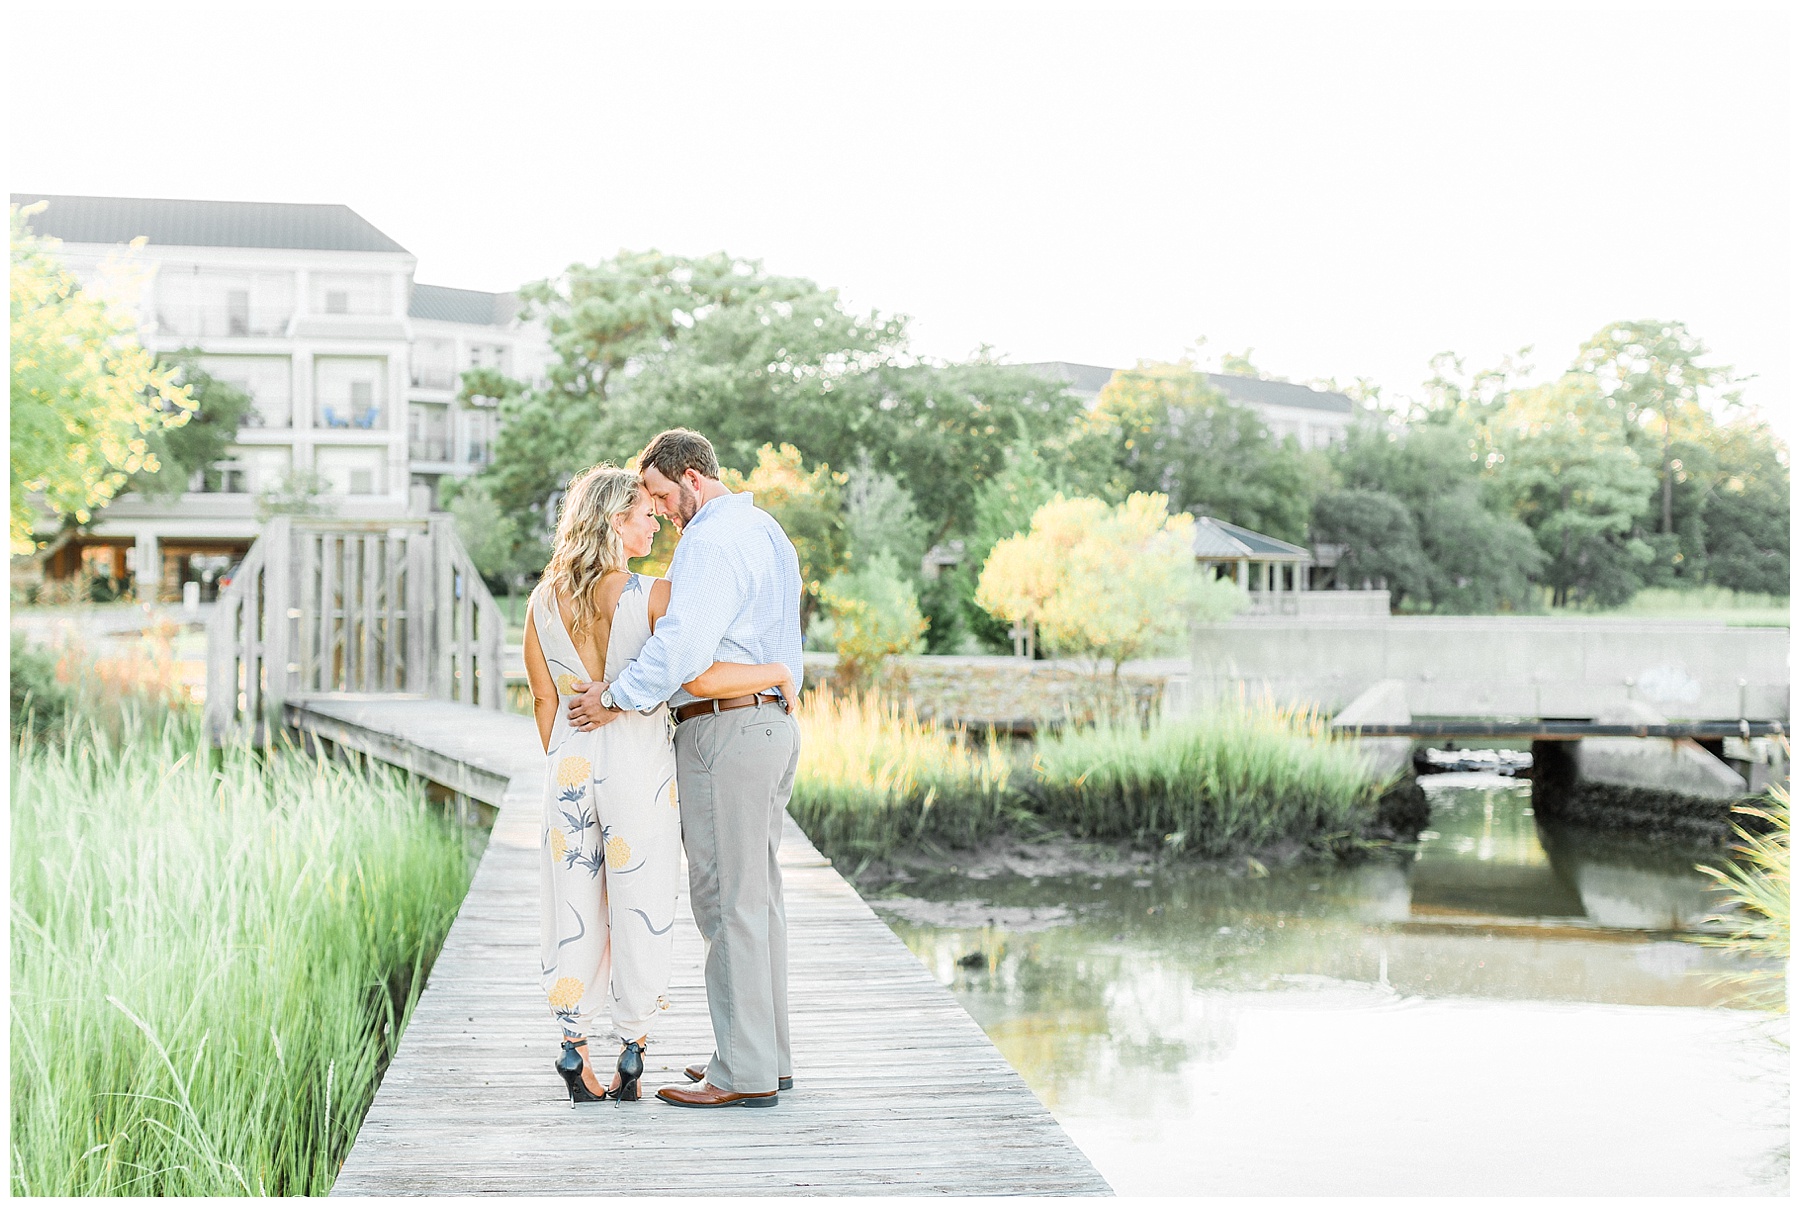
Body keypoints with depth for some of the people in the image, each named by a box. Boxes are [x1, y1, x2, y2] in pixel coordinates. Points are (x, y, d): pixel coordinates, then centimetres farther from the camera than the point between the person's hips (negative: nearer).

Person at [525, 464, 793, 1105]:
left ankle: (575, 1049, 12)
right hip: (638, 768, -4)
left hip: (570, 764, 4)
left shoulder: (544, 601, 1)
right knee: (637, 909, 8)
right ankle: (632, 1048, 13)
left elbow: (544, 701, 6)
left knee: (576, 913, 10)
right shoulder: (653, 596, -13)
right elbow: (698, 678, -24)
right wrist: (777, 672, -10)